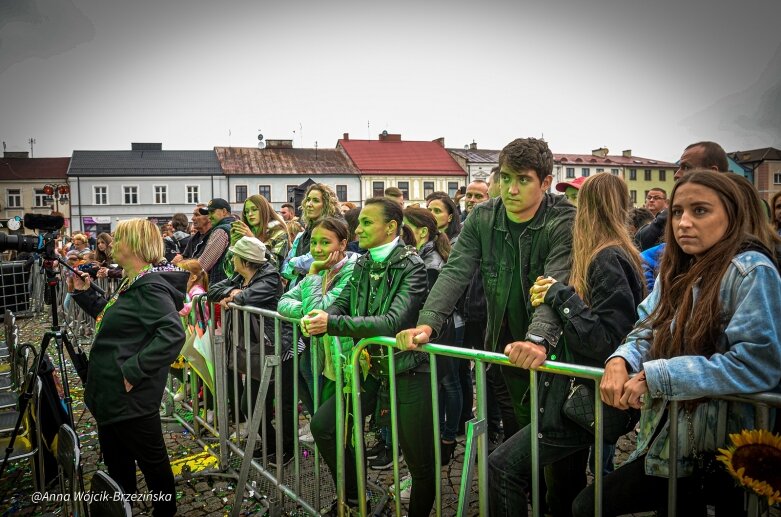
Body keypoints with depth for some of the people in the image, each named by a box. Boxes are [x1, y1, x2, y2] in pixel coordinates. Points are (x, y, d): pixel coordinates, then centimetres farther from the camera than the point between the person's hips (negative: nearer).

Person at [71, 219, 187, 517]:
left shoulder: (150, 287, -20)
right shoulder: (131, 284, 11)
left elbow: (173, 334, -31)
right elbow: (109, 318, 26)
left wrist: (133, 370, -29)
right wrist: (83, 293, 14)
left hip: (130, 399, -11)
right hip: (111, 395, 11)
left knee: (152, 463, 8)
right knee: (116, 465, 25)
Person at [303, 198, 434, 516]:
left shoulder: (412, 267, -16)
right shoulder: (362, 265, 6)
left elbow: (393, 321, -27)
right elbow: (339, 305, 4)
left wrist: (332, 323, -29)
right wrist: (316, 320, -19)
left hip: (408, 371, -6)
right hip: (372, 368, 6)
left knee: (420, 463, 5)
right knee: (322, 424, 3)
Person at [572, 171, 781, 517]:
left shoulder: (751, 271, -16)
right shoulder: (678, 269, 7)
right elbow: (647, 331, 7)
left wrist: (655, 376, -26)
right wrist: (621, 360, -16)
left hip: (721, 453, -7)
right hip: (667, 443, 7)